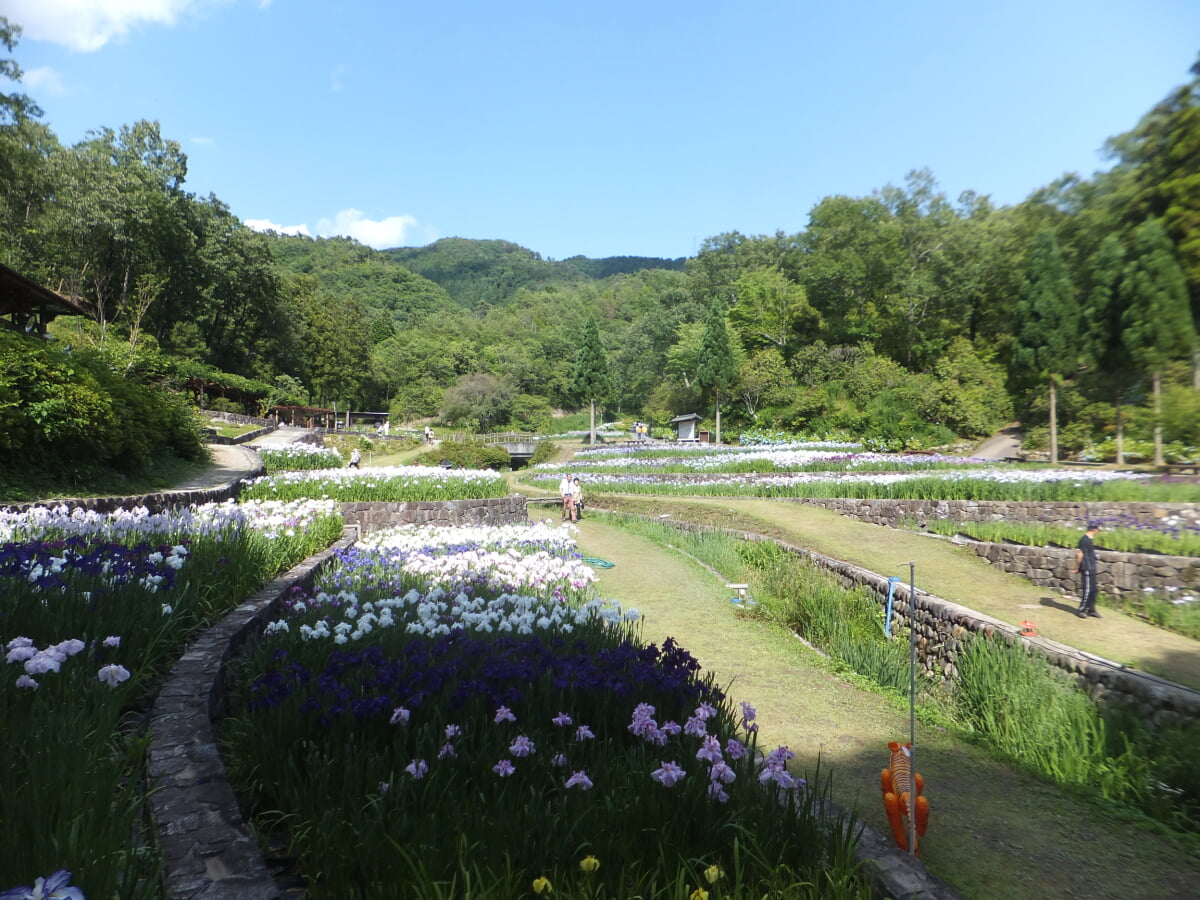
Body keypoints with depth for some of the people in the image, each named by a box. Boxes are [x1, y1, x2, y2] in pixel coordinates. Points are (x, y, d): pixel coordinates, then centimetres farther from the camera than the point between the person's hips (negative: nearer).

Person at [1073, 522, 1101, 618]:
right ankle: (1081, 610, 2)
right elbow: (1079, 555, -17)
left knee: (1092, 590, 14)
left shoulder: (1089, 540, 14)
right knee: (1087, 590, -6)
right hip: (1086, 569, -10)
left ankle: (1091, 610, 23)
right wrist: (1077, 568, -13)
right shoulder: (1084, 540, -17)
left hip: (1092, 569, 10)